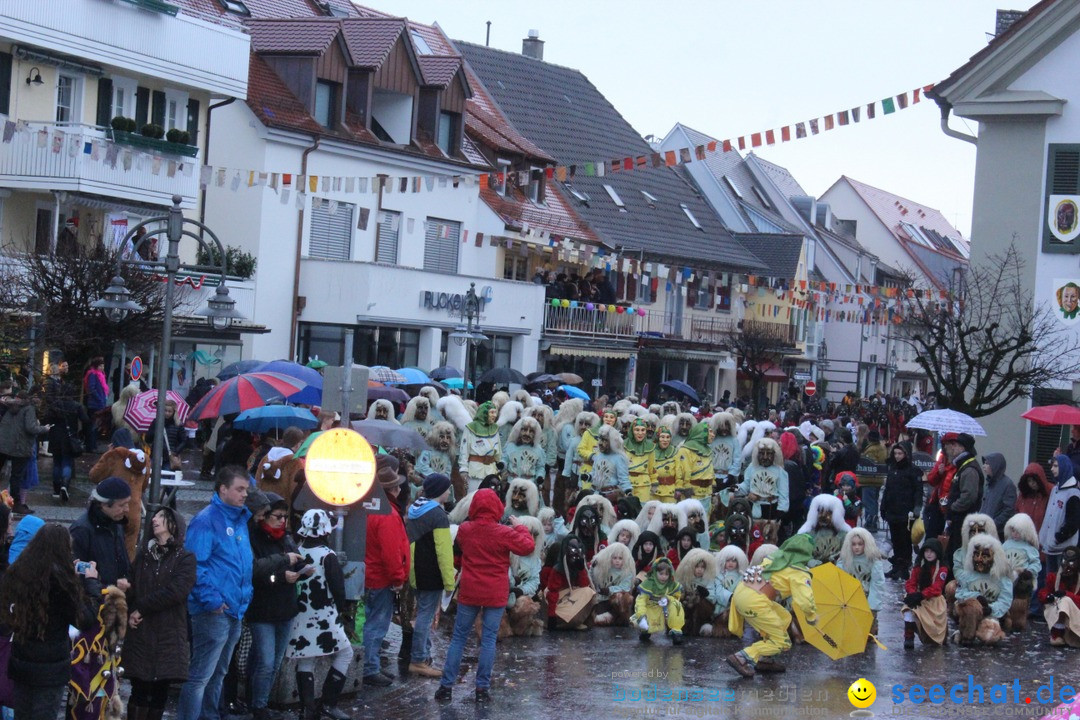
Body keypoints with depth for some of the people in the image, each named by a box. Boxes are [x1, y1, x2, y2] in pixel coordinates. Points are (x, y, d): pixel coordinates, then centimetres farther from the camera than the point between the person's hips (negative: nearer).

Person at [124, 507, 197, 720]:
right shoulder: (143, 554, 13)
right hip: (140, 633, 2)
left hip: (169, 634, -2)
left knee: (160, 691, 1)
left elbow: (176, 591, -12)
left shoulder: (185, 559, 2)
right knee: (140, 690, -2)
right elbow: (131, 587, 5)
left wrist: (142, 608, -11)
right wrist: (130, 613, -13)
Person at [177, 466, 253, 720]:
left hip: (235, 611, 9)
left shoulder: (241, 520, 15)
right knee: (200, 676, -8)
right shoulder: (207, 520, -13)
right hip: (214, 612, -9)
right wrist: (211, 599, -23)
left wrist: (245, 596, 14)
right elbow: (196, 564, -20)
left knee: (217, 674, 18)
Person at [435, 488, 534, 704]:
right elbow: (527, 547, -11)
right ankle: (482, 688, 3)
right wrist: (520, 528, 3)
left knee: (459, 637, 9)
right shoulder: (503, 533, -13)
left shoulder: (465, 530, -1)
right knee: (489, 639, 3)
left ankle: (446, 686, 7)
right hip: (495, 595, -2)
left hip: (469, 592, 3)